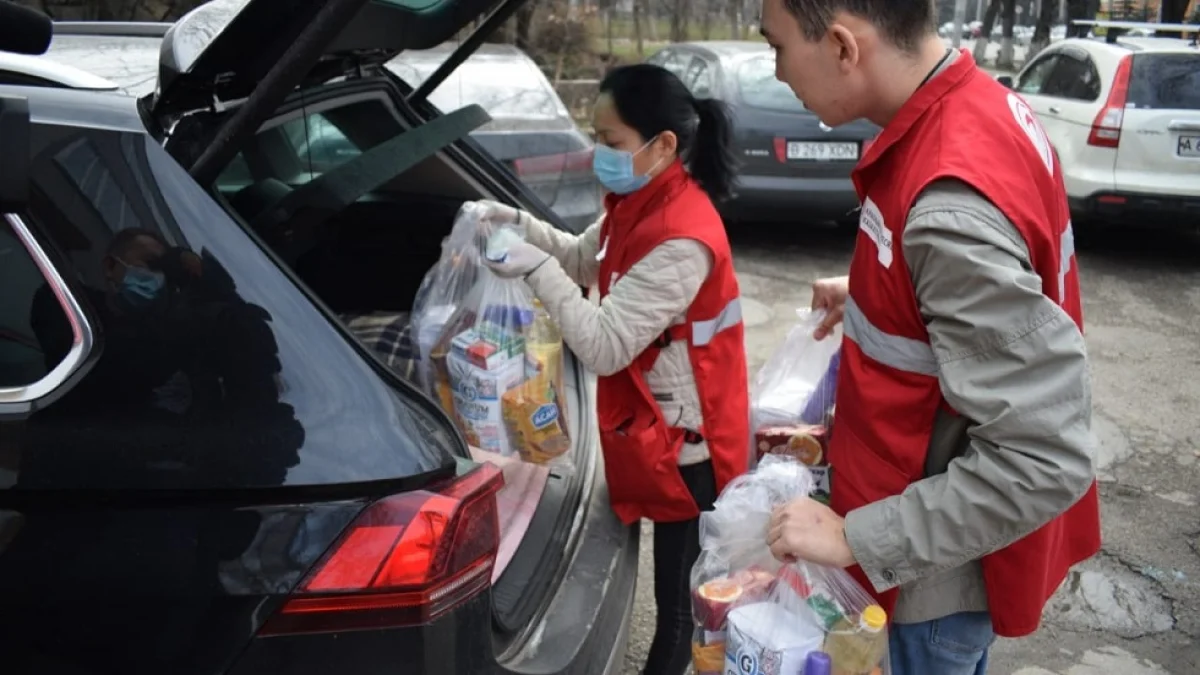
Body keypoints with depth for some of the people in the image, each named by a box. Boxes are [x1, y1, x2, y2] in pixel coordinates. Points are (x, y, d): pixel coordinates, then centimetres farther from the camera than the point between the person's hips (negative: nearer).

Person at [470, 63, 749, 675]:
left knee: (683, 596, 8)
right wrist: (520, 224, 3)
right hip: (659, 430, 10)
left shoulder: (680, 241, -29)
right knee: (683, 585, 25)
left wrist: (537, 270, -24)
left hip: (683, 445, -10)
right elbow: (586, 260, 18)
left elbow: (605, 347, -30)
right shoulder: (643, 204, 2)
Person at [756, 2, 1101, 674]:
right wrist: (870, 295, 9)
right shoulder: (982, 105, -5)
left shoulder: (951, 211, -35)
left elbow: (1044, 457, -33)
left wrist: (856, 538, -28)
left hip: (943, 564, -8)